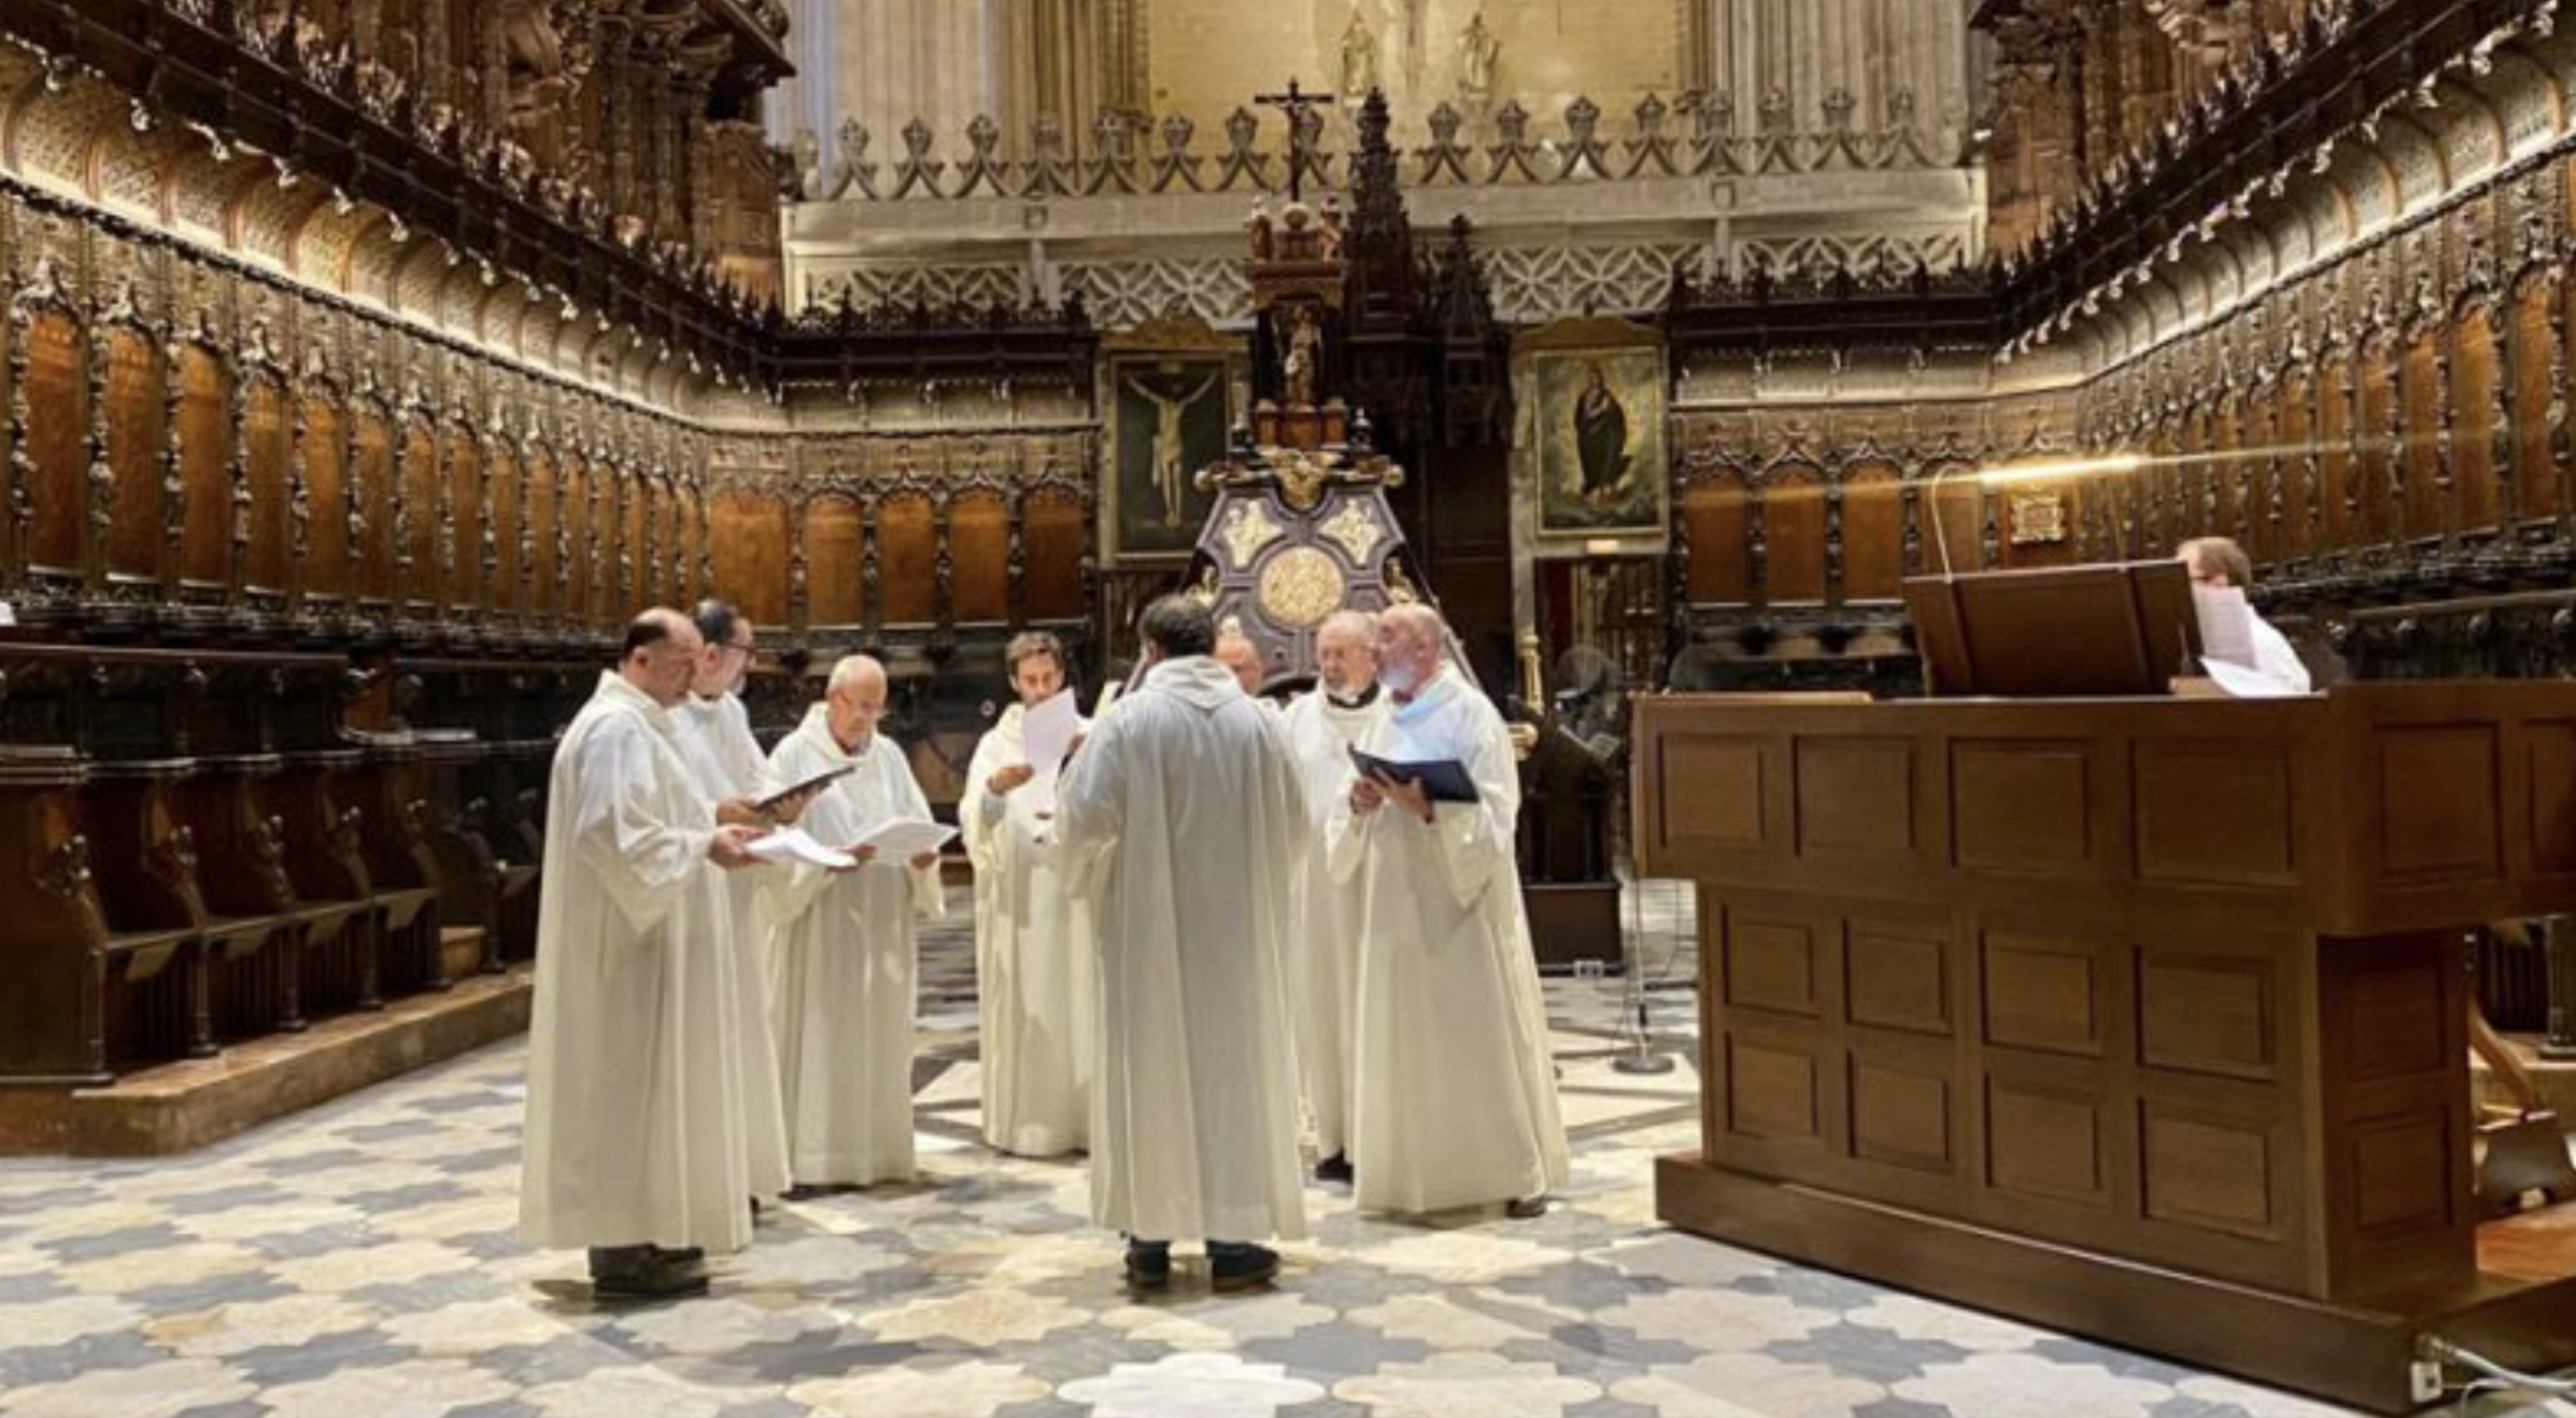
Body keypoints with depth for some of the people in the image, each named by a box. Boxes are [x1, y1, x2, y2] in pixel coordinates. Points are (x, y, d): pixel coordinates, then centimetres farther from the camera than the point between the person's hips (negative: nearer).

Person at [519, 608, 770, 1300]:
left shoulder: (634, 722, 16)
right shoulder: (618, 726, -17)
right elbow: (616, 833, -25)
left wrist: (710, 830, 10)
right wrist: (704, 845, -21)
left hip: (641, 931, 11)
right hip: (629, 938, -11)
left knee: (642, 1082, 14)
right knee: (631, 1081, -5)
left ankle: (631, 1230, 22)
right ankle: (624, 1248, 3)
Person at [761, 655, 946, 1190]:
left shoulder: (889, 755, 11)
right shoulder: (793, 755, -2)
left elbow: (920, 826, 11)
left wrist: (924, 858, -10)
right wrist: (828, 861, -21)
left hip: (882, 924, 5)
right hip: (818, 922, -4)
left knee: (880, 1035, 8)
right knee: (817, 1036, -3)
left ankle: (876, 1150, 17)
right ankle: (809, 1159, 3)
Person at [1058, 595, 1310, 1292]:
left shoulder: (1128, 719, -9)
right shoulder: (1256, 720, -1)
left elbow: (1086, 816, -14)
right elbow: (1292, 827, 2)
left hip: (1150, 927, -2)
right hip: (1238, 925, 2)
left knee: (1149, 1064, 8)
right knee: (1234, 1059, 9)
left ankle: (1151, 1239, 12)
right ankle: (1232, 1237, 10)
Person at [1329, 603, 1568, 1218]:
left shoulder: (1471, 714, -7)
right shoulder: (1382, 721, 12)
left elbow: (1492, 815, -13)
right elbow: (1351, 826, 14)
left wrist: (1428, 808, -26)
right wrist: (1359, 806, -8)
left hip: (1461, 903, -6)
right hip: (1397, 906, 6)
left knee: (1485, 1037, -2)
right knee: (1404, 1041, 7)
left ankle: (1521, 1171, 8)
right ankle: (1415, 1168, 16)